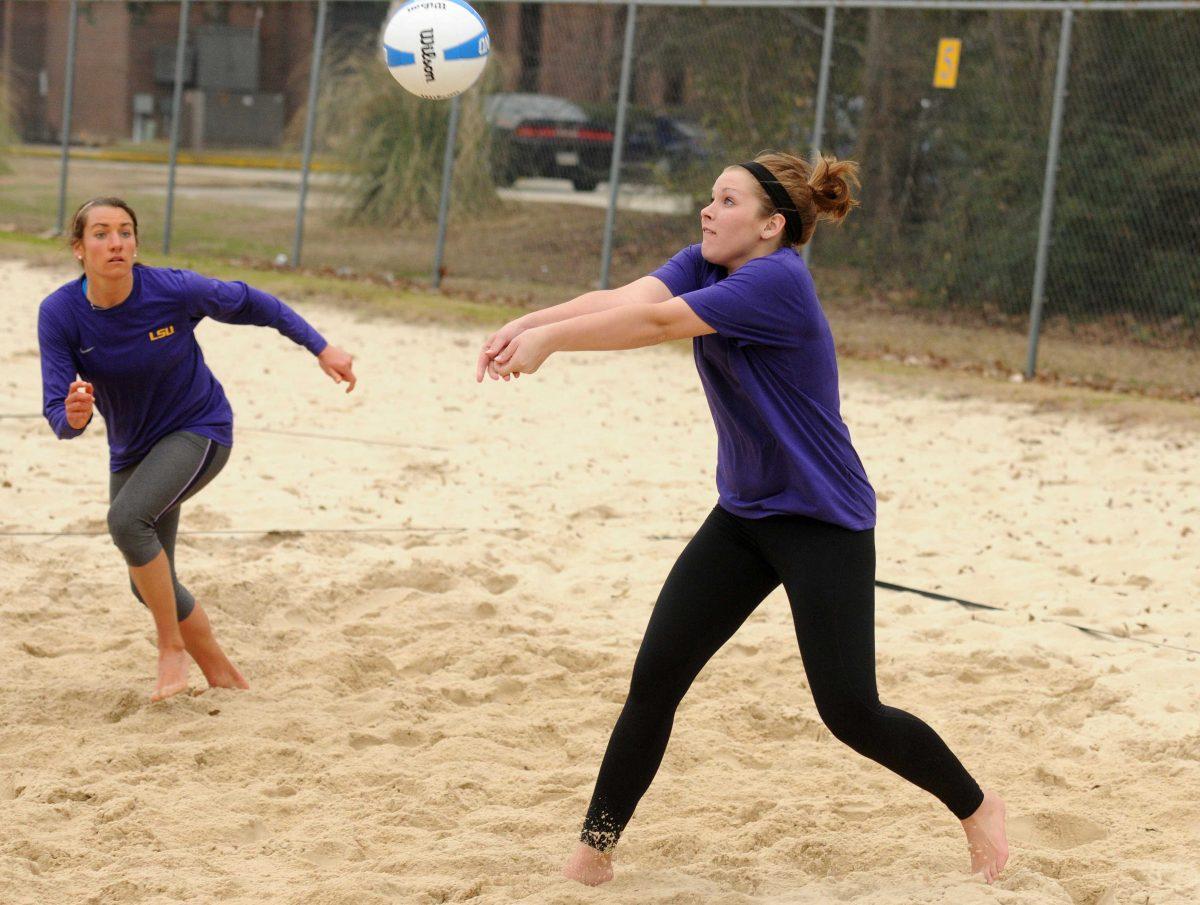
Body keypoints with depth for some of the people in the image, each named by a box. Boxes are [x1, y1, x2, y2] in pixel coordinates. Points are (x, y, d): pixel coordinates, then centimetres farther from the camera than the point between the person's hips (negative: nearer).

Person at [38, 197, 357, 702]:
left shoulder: (174, 291, -24)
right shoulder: (59, 314, -19)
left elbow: (249, 304, -5)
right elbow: (57, 415, -21)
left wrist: (320, 348, -2)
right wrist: (73, 416, -46)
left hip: (199, 430, -4)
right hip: (131, 449, 4)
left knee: (127, 518, -29)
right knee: (149, 586, 9)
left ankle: (173, 647, -11)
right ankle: (220, 672, 32)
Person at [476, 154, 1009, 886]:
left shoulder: (778, 280, -23)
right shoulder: (701, 266, 1)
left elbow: (659, 322, -32)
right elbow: (623, 299, -17)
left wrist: (551, 337, -33)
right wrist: (532, 323, -32)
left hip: (824, 523, -7)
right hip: (744, 516, 7)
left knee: (850, 711, -5)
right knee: (656, 678, -3)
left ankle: (977, 806, 19)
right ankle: (597, 847, 6)